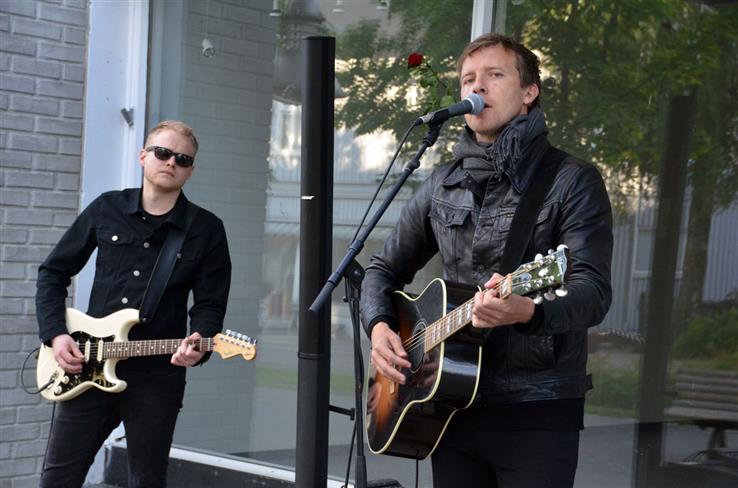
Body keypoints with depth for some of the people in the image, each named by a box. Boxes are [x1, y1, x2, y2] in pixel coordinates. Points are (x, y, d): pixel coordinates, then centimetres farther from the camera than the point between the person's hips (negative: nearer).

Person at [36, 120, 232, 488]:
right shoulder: (106, 209, 7)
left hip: (158, 375, -1)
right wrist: (55, 334, -2)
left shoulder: (207, 230, 2)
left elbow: (210, 303, 1)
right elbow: (53, 272, 11)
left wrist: (198, 344, -20)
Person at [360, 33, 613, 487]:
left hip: (537, 410, -5)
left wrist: (528, 312, -36)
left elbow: (594, 293, -16)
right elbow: (385, 268, 20)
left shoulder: (573, 182, -5)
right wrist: (379, 326, -1)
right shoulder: (441, 186, 11)